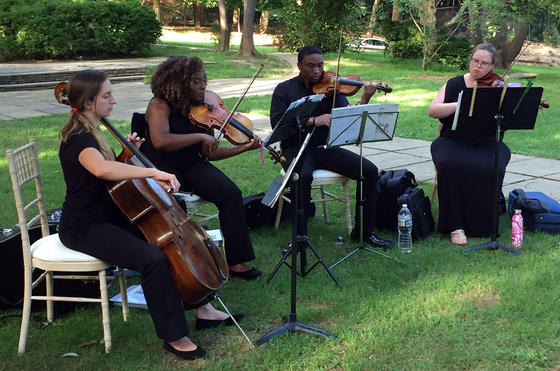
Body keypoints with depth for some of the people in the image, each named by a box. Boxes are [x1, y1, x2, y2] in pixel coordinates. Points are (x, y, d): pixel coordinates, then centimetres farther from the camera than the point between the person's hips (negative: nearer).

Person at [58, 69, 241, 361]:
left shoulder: (90, 132, 9)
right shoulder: (78, 139, -23)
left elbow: (115, 172, 19)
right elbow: (101, 169, -46)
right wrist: (153, 172, -47)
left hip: (108, 215, 10)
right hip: (83, 227, -10)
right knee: (152, 259, -29)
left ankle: (203, 309, 13)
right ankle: (174, 337, -14)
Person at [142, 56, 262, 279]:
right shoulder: (160, 105, -13)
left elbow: (209, 153, 4)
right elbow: (160, 140, -33)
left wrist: (244, 148, -8)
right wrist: (200, 136, -29)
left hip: (193, 166, 5)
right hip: (162, 168, -5)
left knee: (231, 194, -19)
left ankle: (235, 261, -13)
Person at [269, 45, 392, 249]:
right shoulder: (285, 89, 4)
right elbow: (277, 123, -11)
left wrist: (364, 100, -22)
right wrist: (313, 121, -21)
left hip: (326, 148, 3)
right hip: (297, 148, -3)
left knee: (370, 170, -15)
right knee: (303, 176, -37)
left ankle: (365, 231, -1)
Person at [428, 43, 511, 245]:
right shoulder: (454, 84, 8)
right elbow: (432, 110, -5)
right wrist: (460, 104, -19)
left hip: (487, 145, 0)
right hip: (453, 142, 0)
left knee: (491, 170, -31)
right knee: (450, 166, -32)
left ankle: (483, 225, -10)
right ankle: (455, 226, -21)